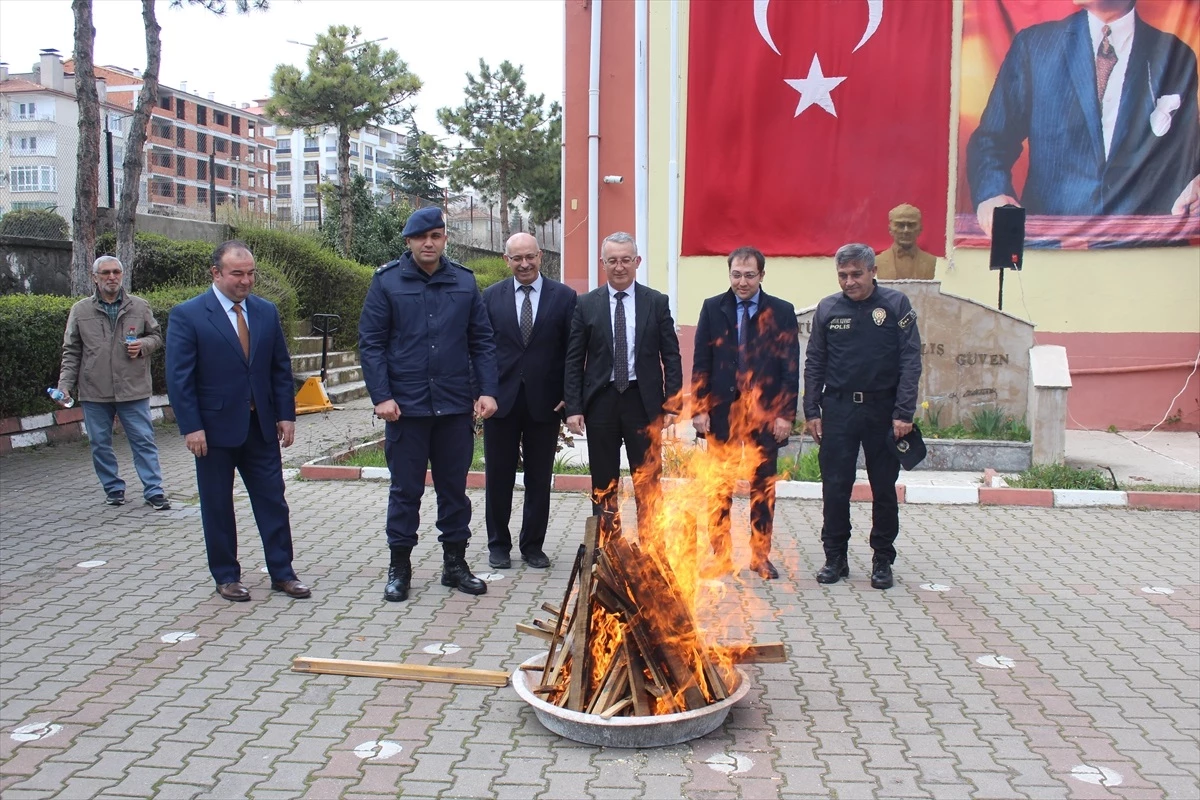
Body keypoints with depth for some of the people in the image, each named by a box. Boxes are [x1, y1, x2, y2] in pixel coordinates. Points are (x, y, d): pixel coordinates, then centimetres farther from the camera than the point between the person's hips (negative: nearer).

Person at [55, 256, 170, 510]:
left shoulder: (139, 306, 4)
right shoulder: (80, 310, 5)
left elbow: (156, 336, 13)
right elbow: (71, 352, 7)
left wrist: (143, 345, -9)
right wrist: (65, 385, 0)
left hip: (133, 389, -1)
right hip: (94, 392, 1)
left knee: (144, 441, 0)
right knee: (100, 444, 9)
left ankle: (154, 491, 6)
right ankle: (113, 489, 23)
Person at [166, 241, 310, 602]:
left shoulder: (267, 311, 6)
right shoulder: (187, 315, -7)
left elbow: (281, 368, 9)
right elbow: (179, 377, -9)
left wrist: (286, 414, 2)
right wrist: (191, 427, -15)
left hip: (261, 425, 4)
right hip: (215, 428, -3)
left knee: (273, 501, 6)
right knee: (217, 507, 8)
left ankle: (282, 572, 16)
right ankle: (226, 576, 21)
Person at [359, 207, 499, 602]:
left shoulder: (464, 282, 5)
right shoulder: (387, 282, -2)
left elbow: (482, 341, 7)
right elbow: (370, 343, -4)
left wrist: (487, 390, -3)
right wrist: (381, 396, -12)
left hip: (456, 405, 3)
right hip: (406, 405, -2)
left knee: (454, 488, 12)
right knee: (405, 489, 6)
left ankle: (455, 563, 25)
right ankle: (399, 567, 19)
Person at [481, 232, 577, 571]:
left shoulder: (564, 296, 0)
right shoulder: (491, 296, 5)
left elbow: (572, 351, 0)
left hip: (545, 402, -1)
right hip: (501, 400, 1)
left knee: (539, 479, 9)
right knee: (499, 477, 9)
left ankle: (533, 545, 22)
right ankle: (498, 544, 23)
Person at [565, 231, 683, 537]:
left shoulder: (657, 302, 3)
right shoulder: (586, 304, 4)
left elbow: (671, 356, 3)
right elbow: (573, 360, 3)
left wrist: (672, 404, -4)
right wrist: (573, 407, -4)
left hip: (643, 400, 0)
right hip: (601, 400, 1)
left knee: (648, 483, 4)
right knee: (603, 484, 8)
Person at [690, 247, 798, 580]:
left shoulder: (781, 312, 1)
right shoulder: (712, 308, 4)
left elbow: (790, 367, -1)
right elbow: (701, 362, 3)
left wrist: (786, 414, -7)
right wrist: (699, 408, -4)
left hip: (765, 412, 0)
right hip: (722, 410, 1)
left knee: (763, 487, 7)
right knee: (720, 487, 7)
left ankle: (760, 555, 18)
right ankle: (720, 553, 17)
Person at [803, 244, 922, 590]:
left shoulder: (896, 305, -3)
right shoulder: (827, 309, 3)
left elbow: (910, 362, -5)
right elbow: (814, 364, 7)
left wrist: (904, 413, -12)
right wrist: (812, 411, 0)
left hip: (882, 409, -1)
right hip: (838, 409, 2)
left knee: (884, 489, 7)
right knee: (835, 487, 3)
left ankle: (882, 561, 19)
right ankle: (835, 558, 16)